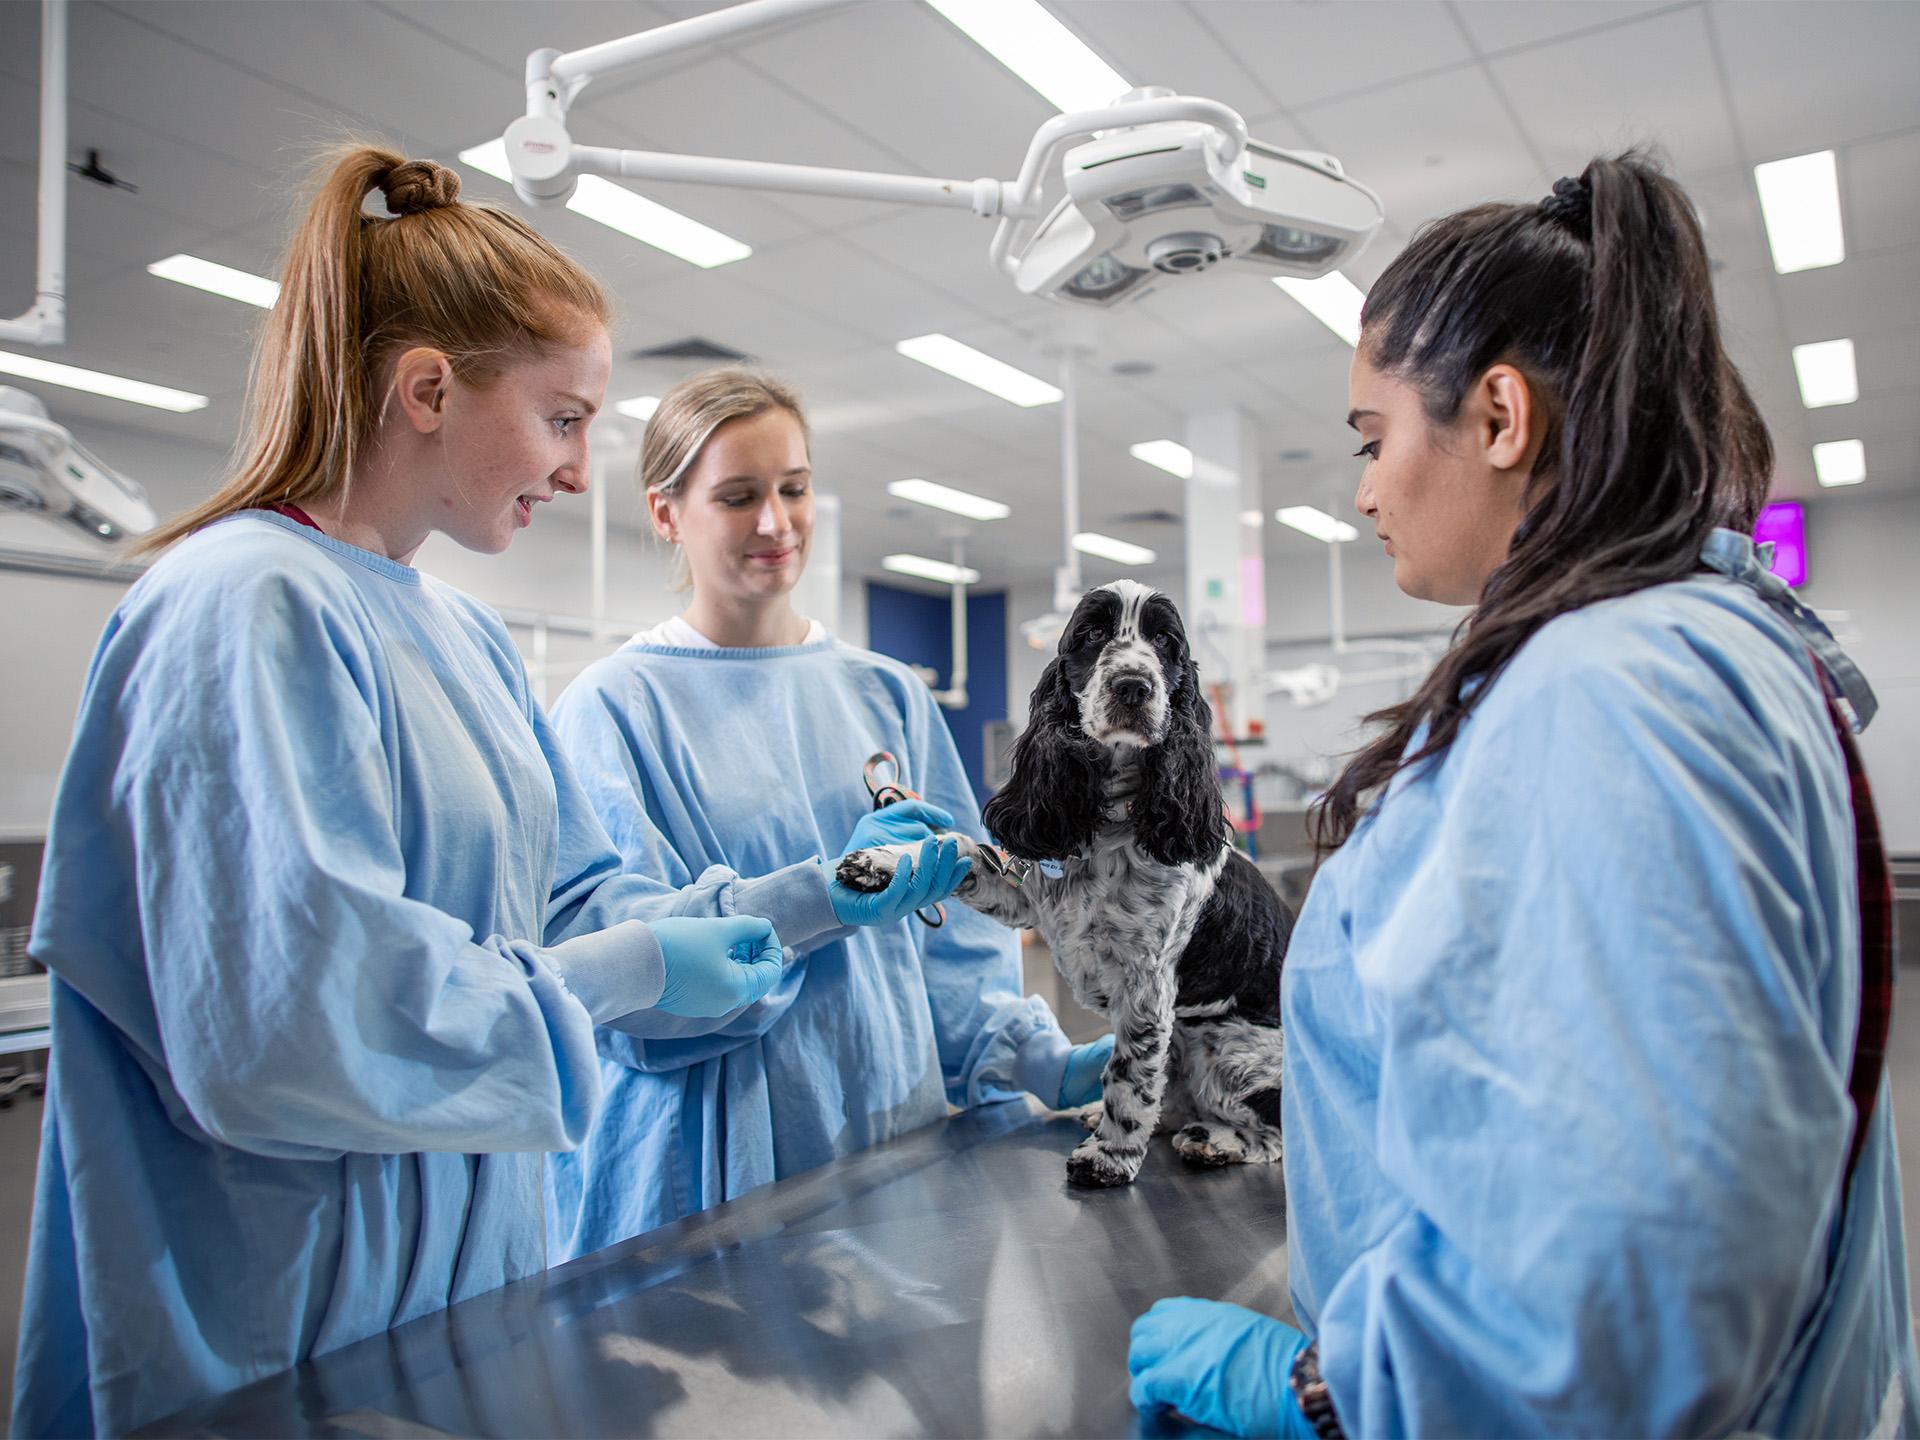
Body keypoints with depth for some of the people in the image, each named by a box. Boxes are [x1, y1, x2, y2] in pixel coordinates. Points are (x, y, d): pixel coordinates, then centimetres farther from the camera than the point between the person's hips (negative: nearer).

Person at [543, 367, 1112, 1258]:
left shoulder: (886, 694, 9)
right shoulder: (613, 707, -5)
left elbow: (952, 919, 9)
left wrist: (1037, 1058, -5)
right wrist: (834, 892, -25)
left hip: (890, 1135, 4)